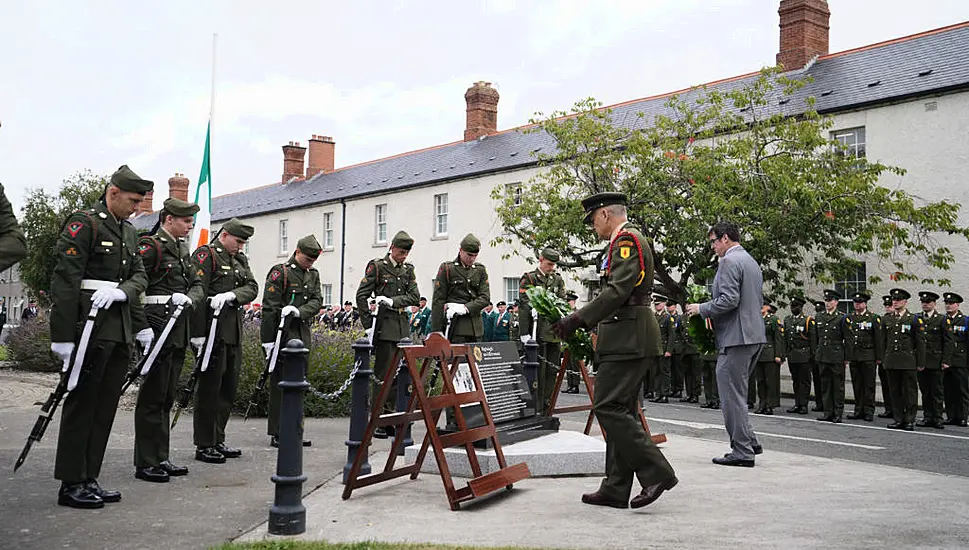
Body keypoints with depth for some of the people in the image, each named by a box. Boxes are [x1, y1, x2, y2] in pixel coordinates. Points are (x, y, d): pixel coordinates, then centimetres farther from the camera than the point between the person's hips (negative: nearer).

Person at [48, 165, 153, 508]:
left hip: (120, 332, 8)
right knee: (81, 405, -2)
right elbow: (65, 281, -14)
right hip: (90, 330, -8)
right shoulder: (84, 223, -8)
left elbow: (139, 276, 14)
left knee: (105, 408, 10)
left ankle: (89, 480, 18)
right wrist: (63, 336, -19)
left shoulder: (129, 232, 18)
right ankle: (71, 484, 6)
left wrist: (120, 290, -9)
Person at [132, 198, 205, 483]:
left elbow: (197, 285, 16)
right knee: (153, 396, -4)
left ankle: (161, 458, 20)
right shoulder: (150, 246, -8)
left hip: (179, 330, 9)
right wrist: (141, 328, -19)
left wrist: (188, 297, -8)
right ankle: (146, 463, 2)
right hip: (158, 325, -9)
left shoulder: (182, 250, 18)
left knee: (167, 396, 13)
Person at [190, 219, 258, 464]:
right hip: (213, 330, -8)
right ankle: (204, 445, 3)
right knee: (209, 388, -4)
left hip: (234, 331, 8)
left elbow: (252, 288, 6)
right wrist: (198, 335, -20)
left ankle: (218, 441, 21)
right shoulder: (205, 255, -6)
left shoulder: (241, 260, 19)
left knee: (229, 388, 11)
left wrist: (231, 295, -17)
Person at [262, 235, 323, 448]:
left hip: (303, 336, 7)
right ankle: (277, 434, 2)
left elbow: (317, 301, 3)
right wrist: (268, 341, -15)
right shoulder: (280, 272, -7)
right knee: (280, 386, -4)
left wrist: (299, 311, -18)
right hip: (283, 337, -7)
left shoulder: (313, 275, 15)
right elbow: (269, 308, -11)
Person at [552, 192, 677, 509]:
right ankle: (616, 489, 12)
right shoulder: (628, 240, 22)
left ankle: (657, 472, -9)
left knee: (608, 407, -12)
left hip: (628, 339, -11)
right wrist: (582, 320, 18)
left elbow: (618, 291, -22)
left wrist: (579, 320, -22)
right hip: (629, 339, 11)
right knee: (621, 411, 9)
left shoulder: (626, 240, -10)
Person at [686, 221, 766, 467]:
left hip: (736, 337, -10)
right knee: (736, 393, 18)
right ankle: (748, 443, 19)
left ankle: (743, 452, -1)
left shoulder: (729, 261, -12)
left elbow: (729, 299, -22)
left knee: (732, 394, -4)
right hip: (754, 336, 10)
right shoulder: (752, 262, 19)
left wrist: (701, 308, -9)